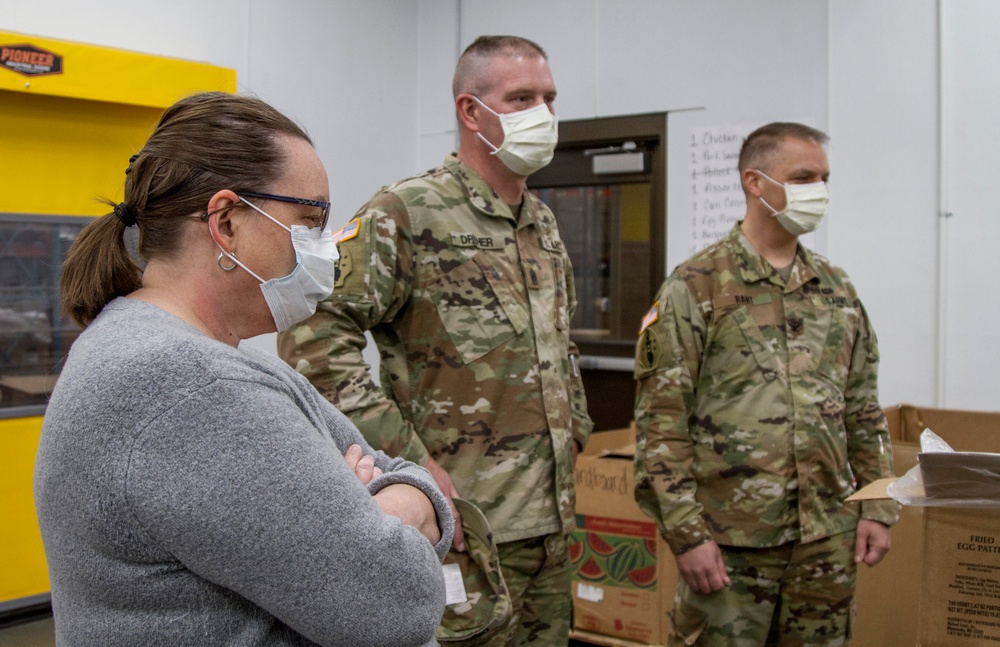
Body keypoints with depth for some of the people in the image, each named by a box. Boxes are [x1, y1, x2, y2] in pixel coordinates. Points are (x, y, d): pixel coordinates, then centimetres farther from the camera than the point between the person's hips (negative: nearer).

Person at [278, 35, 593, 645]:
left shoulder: (544, 222, 13)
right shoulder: (410, 213, -12)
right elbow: (312, 336, -20)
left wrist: (572, 430, 15)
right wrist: (409, 460, -21)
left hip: (553, 521, 8)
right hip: (466, 526, -7)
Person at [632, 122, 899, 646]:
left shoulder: (837, 289, 11)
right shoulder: (696, 287, -7)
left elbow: (864, 411, 16)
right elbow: (660, 420, -10)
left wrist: (878, 507, 9)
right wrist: (685, 531, -14)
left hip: (828, 539, 5)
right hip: (730, 541, -5)